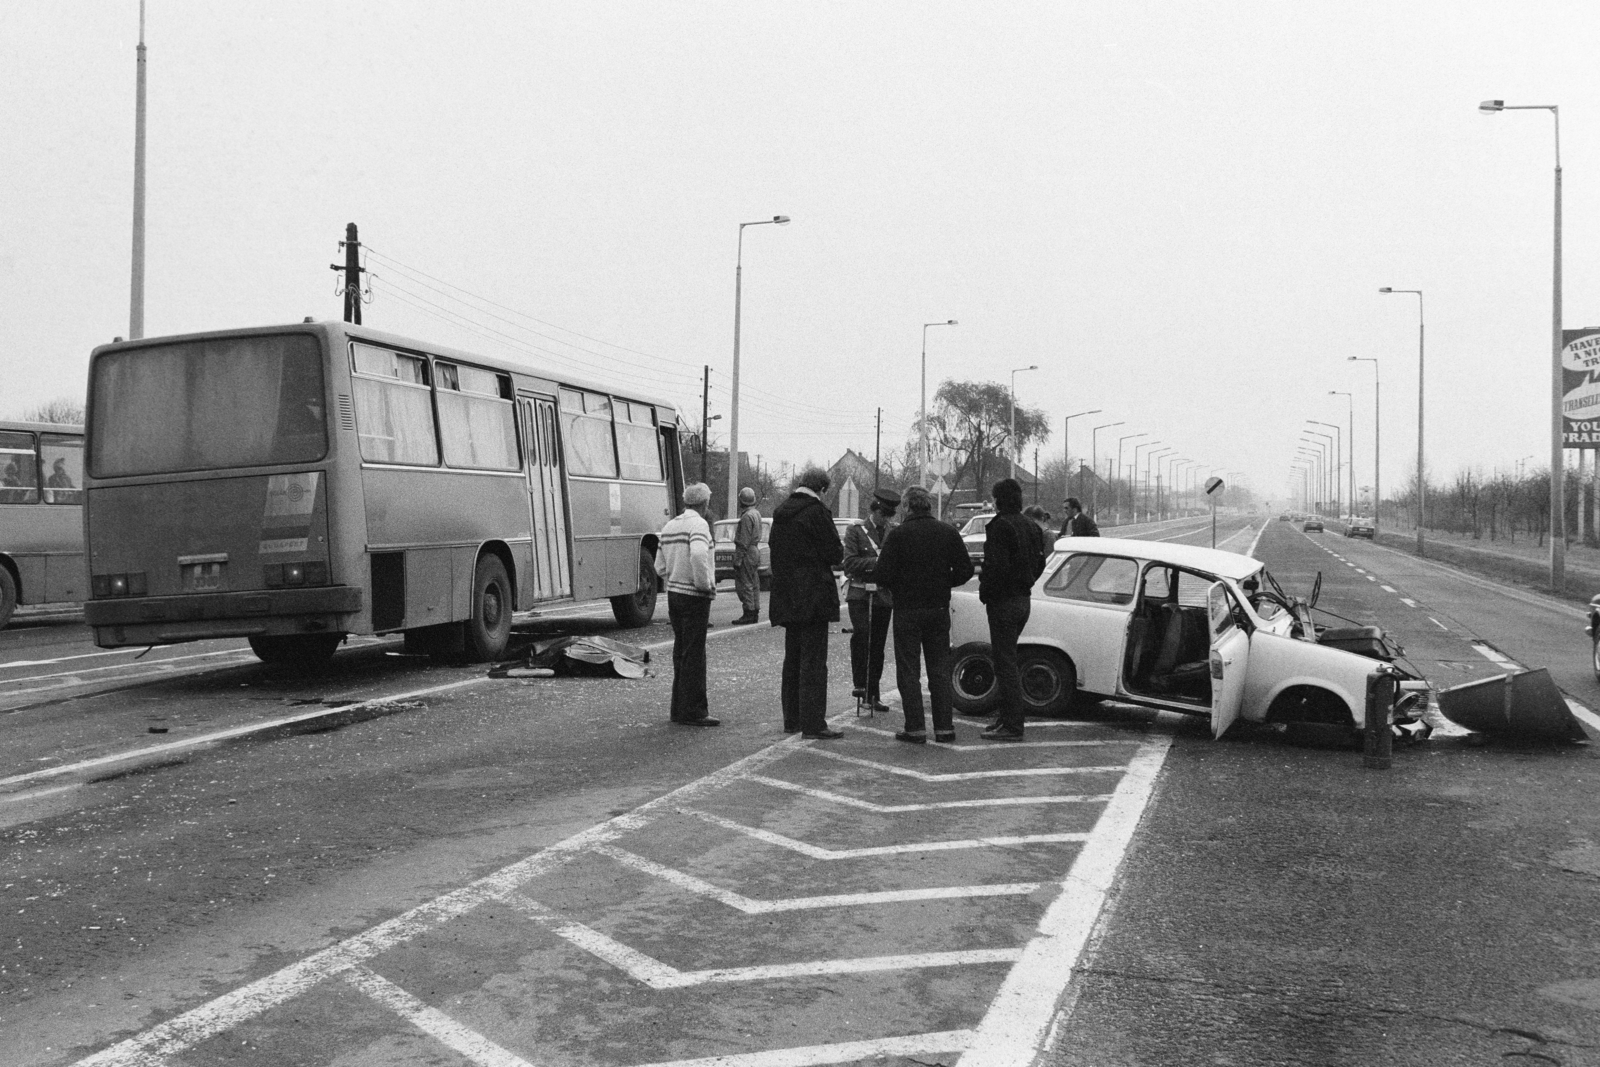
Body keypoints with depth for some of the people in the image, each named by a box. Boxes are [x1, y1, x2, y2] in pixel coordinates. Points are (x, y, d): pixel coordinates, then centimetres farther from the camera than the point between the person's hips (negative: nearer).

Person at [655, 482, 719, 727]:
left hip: (674, 594, 8)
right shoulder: (698, 524, -13)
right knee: (694, 654, -4)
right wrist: (706, 583, -19)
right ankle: (693, 711, -3)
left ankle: (680, 707, 19)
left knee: (681, 652, 14)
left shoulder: (669, 526, 12)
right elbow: (698, 555, -31)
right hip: (695, 597, -8)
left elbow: (660, 567, 15)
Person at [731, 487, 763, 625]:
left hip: (747, 552, -10)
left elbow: (744, 541, -20)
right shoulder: (757, 514, 13)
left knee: (745, 584, -7)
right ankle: (755, 612, 17)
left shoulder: (747, 516, -17)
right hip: (756, 550, 10)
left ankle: (749, 614, -8)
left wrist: (738, 559, -19)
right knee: (754, 584, 12)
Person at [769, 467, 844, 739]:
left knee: (792, 660, 16)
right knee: (813, 661, -6)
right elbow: (835, 553, -14)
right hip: (812, 596, -8)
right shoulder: (816, 511, -14)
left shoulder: (780, 512, 10)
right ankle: (813, 724, -6)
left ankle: (792, 719, 21)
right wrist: (838, 553, 9)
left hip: (786, 599, 8)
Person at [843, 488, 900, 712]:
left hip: (884, 596, 3)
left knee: (877, 645, 6)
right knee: (861, 633, -24)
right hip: (860, 594, -3)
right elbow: (849, 563, -9)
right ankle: (860, 683, -13)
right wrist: (876, 562, -18)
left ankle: (873, 694, 14)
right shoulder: (855, 532, 0)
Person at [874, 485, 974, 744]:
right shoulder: (948, 532, 1)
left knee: (908, 671, 3)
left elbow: (882, 574, -14)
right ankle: (944, 727, 11)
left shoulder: (899, 534, -10)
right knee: (940, 669, 11)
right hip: (939, 609, 4)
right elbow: (965, 570, 0)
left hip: (907, 609, -3)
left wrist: (899, 587, 6)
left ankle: (915, 728, 0)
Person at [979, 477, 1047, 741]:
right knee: (1007, 661, 19)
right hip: (1024, 599, 9)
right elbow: (1039, 563, 17)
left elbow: (997, 567, -23)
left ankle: (1012, 726, -4)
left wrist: (985, 592, -11)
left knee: (1005, 663, -5)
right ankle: (1007, 717, 24)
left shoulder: (1000, 526, -17)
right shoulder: (1031, 526, 12)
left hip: (1003, 601, -9)